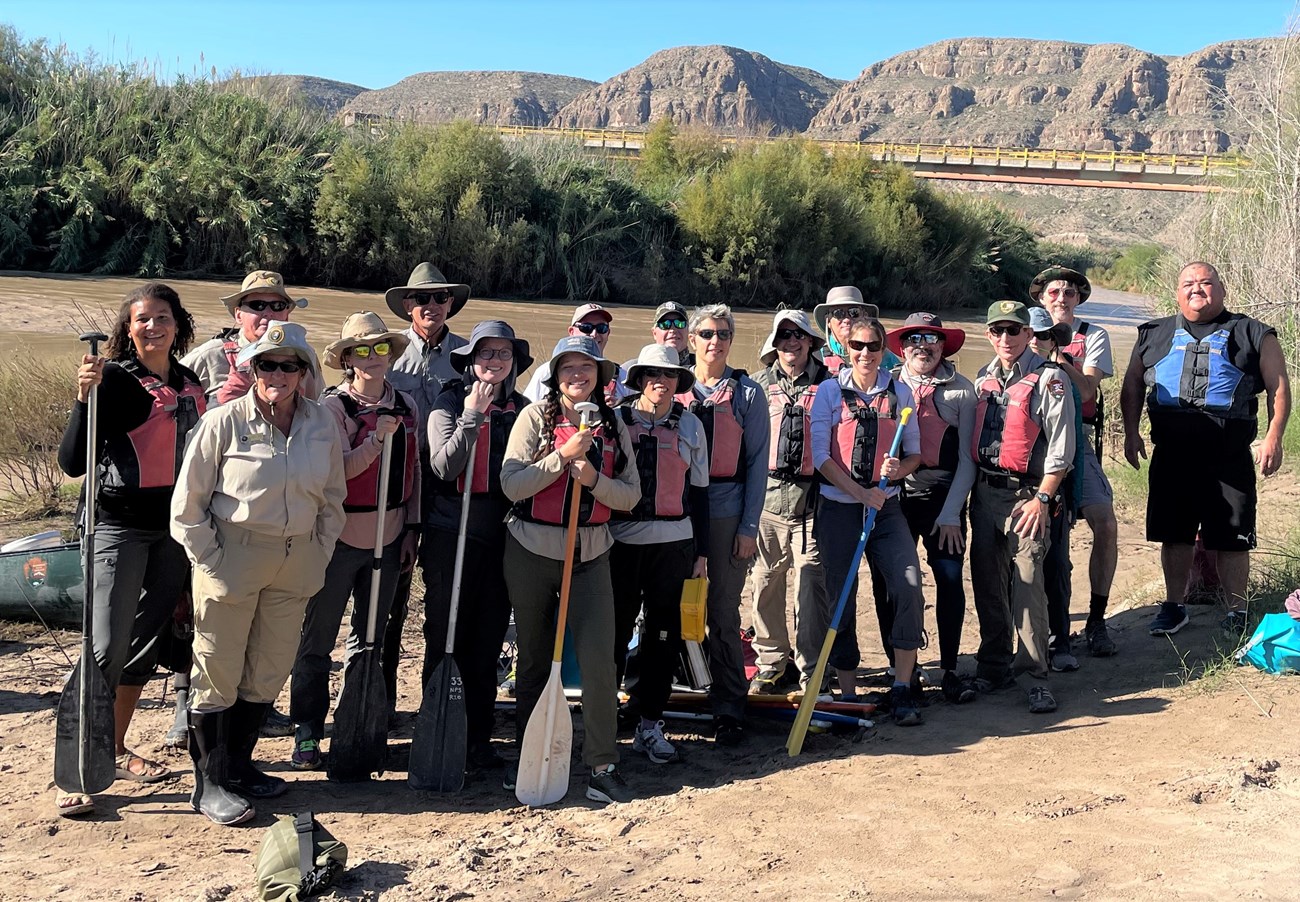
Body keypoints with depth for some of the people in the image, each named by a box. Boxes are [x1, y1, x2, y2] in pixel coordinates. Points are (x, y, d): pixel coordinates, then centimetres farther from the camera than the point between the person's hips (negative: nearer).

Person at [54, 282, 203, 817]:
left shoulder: (191, 383, 8)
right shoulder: (115, 379, -10)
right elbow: (71, 463, -19)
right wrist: (84, 397, -28)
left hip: (175, 527, 6)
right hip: (120, 526, -6)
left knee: (146, 642, 14)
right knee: (107, 649, -9)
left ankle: (116, 749, 28)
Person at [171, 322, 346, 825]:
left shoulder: (322, 425, 2)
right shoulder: (224, 422, -10)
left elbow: (333, 501, 13)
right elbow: (187, 506, -6)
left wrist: (318, 559, 7)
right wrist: (213, 565, -8)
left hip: (296, 564, 4)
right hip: (232, 558, -4)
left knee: (269, 672, 13)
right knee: (218, 671, 5)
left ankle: (238, 765, 31)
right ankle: (209, 782, 17)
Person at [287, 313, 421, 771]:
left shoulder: (406, 405, 7)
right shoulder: (332, 406, -8)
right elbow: (342, 469, -18)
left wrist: (412, 529, 10)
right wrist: (377, 439, -32)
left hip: (388, 539, 5)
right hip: (339, 537, -5)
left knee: (371, 638, 15)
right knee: (317, 638, 2)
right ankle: (307, 732, 14)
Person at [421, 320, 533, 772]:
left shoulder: (522, 408, 8)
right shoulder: (450, 402, -3)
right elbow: (444, 466, -13)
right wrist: (472, 417, -20)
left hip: (501, 536, 3)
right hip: (452, 535, -3)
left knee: (487, 643, 9)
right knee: (445, 640, 3)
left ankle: (477, 739, 19)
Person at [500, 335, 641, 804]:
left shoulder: (613, 425, 6)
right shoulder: (536, 416, -2)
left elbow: (631, 494, 3)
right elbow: (511, 484, -11)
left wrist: (594, 479, -14)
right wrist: (563, 455, -19)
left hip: (590, 554, 1)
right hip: (532, 550, -1)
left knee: (598, 658, -8)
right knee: (534, 658, 11)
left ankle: (602, 766, 2)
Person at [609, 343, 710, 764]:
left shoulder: (690, 425, 8)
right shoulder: (616, 419, 2)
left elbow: (698, 490, 11)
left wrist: (701, 551, 8)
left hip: (673, 543, 2)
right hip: (621, 540, -2)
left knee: (664, 634, 6)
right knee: (615, 630, 2)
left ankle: (650, 724, 16)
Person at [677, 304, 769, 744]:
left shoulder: (747, 393, 3)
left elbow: (757, 463, 1)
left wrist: (749, 526, -6)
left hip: (726, 513, -2)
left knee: (723, 613, 0)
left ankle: (729, 708, 9)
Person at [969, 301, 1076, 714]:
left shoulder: (1048, 379, -5)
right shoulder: (983, 379, 15)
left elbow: (1061, 448, -9)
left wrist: (1041, 499, -13)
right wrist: (971, 490, 13)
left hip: (1025, 494, -6)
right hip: (984, 492, 6)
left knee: (1027, 582, -11)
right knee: (987, 582, 9)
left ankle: (1033, 676, -4)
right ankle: (993, 666, 21)